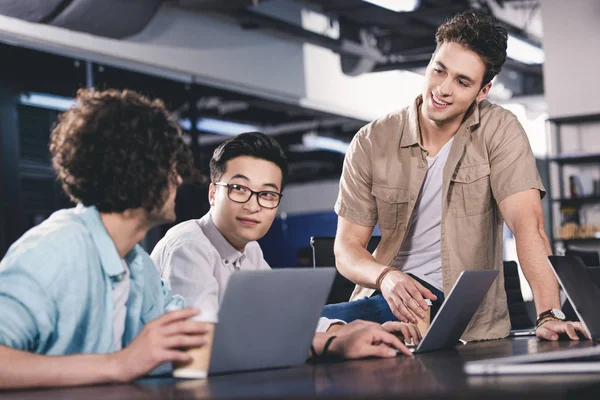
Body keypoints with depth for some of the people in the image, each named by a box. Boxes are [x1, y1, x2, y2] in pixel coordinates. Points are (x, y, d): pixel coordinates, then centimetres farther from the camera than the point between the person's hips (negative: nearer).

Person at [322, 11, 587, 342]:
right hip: (390, 299, 4)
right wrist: (385, 277, -22)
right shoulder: (371, 143, 1)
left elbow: (527, 222, -15)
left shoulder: (499, 131, -4)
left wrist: (549, 315, -28)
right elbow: (347, 247, 1)